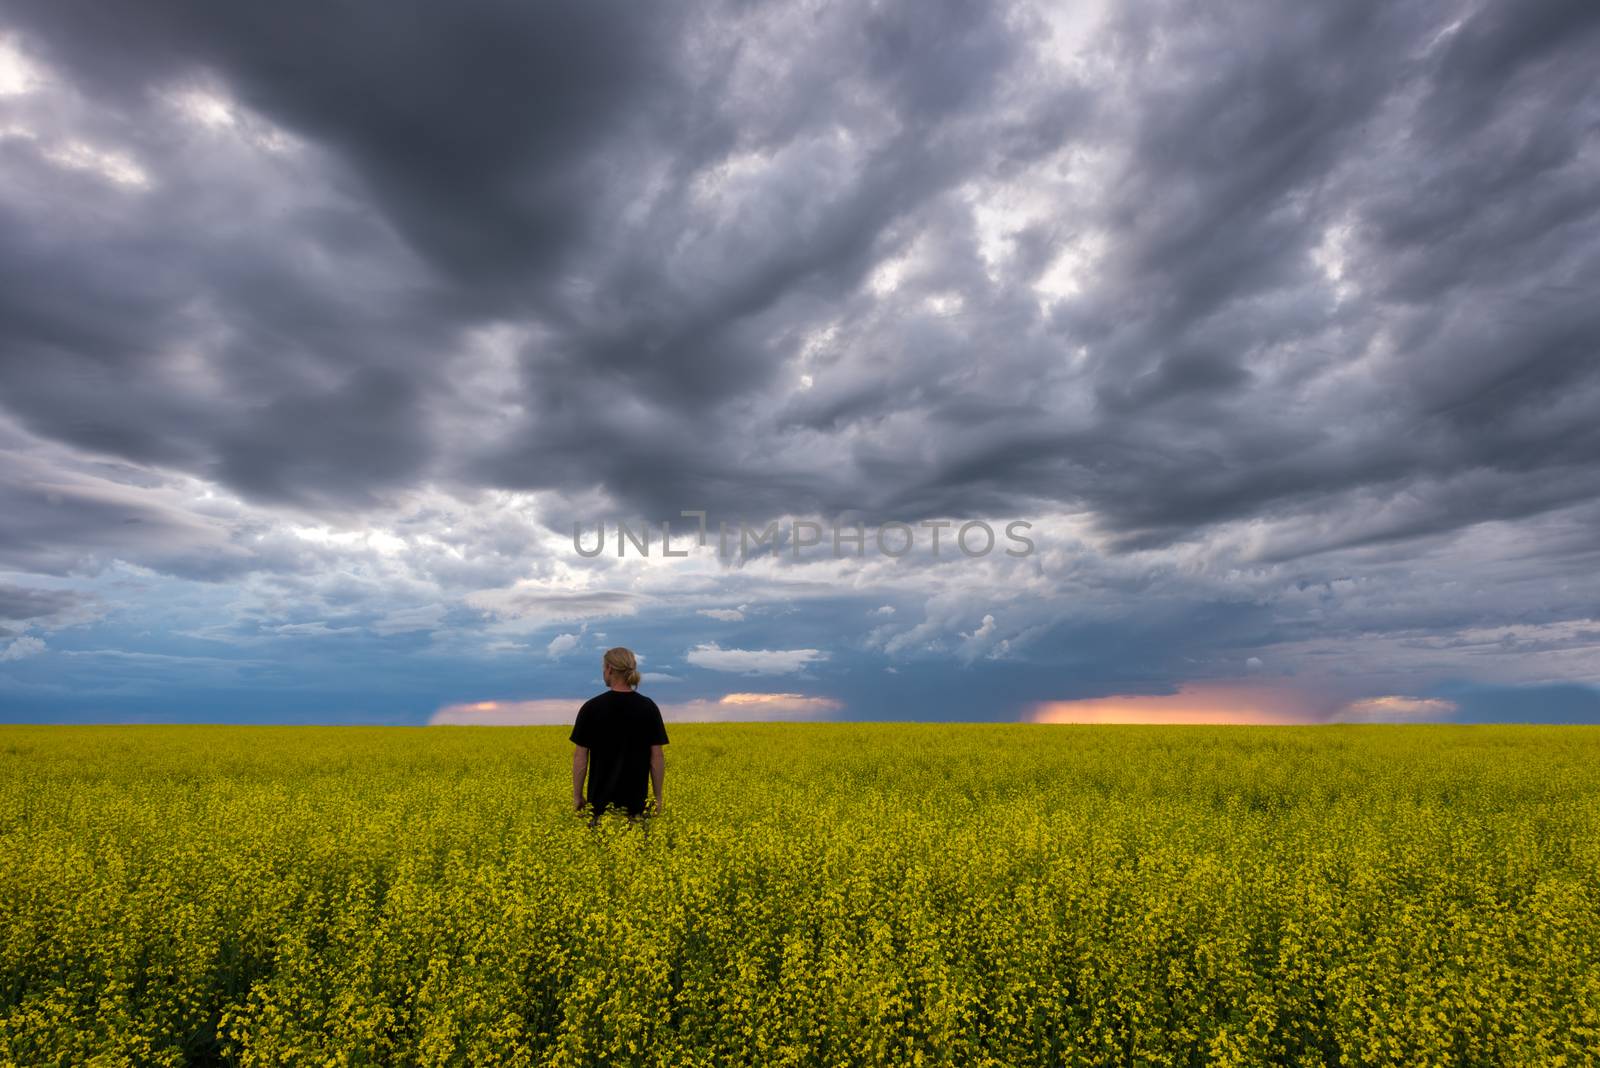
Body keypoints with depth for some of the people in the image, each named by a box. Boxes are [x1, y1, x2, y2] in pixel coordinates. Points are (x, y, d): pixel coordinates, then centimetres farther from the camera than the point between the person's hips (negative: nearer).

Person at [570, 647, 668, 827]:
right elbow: (657, 757, -2)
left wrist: (577, 795, 5)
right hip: (636, 802, 1)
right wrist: (658, 797, 6)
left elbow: (580, 757, -5)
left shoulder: (591, 708, -8)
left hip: (601, 801, -1)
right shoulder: (648, 707, -3)